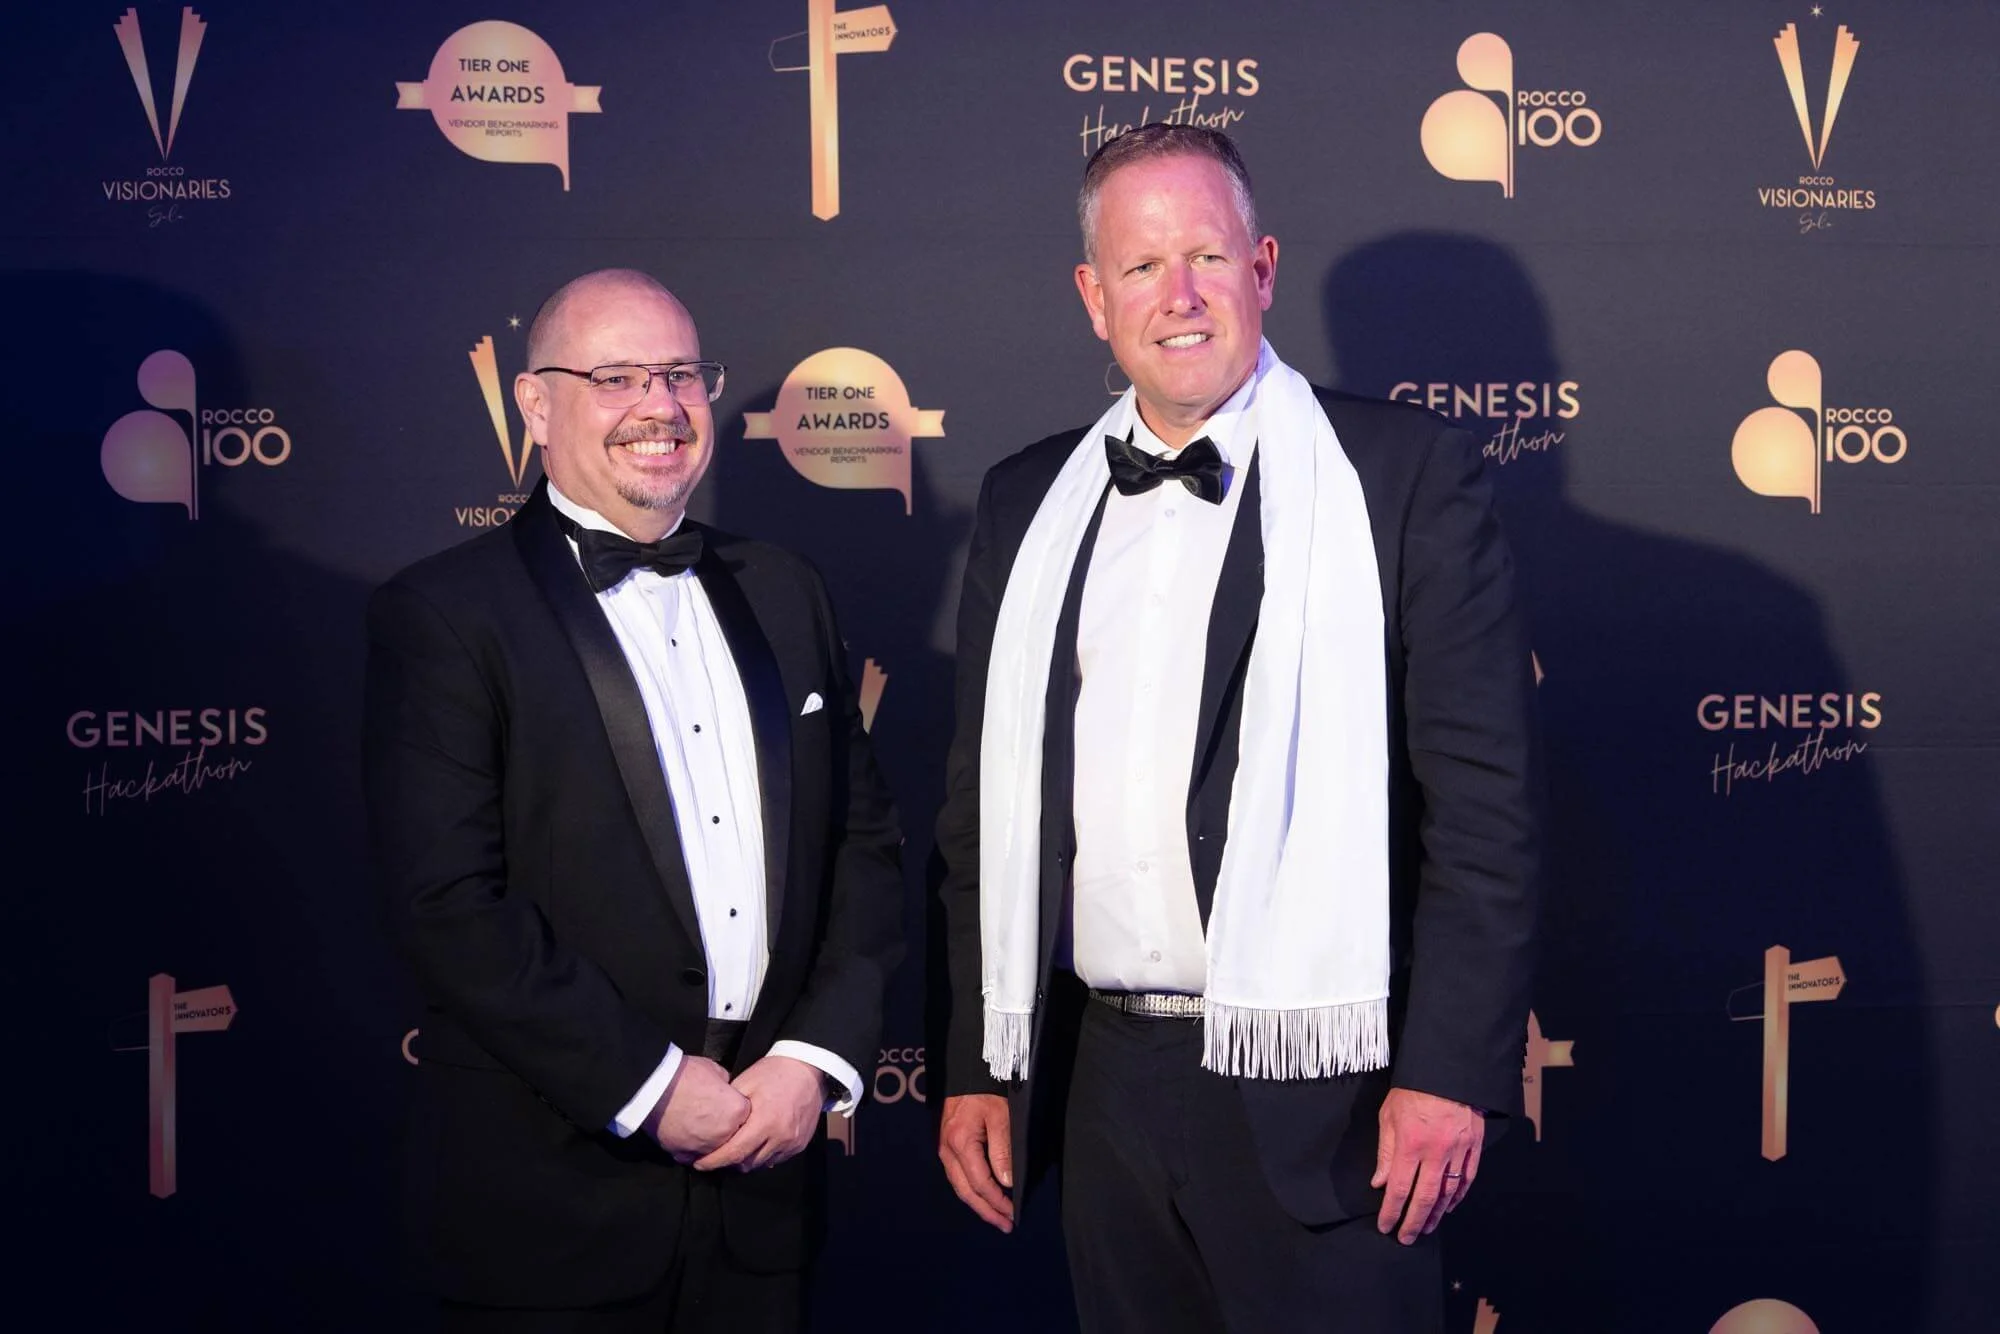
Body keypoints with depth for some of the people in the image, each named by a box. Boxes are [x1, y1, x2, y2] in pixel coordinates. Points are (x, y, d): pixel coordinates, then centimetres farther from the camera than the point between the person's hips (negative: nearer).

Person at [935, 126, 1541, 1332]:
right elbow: (983, 808, 13)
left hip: (1321, 1096, -4)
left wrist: (1452, 1072, -13)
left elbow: (1484, 799, -8)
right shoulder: (1028, 506, 10)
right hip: (1103, 1087, 4)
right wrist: (977, 1067, 10)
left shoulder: (1404, 472, -4)